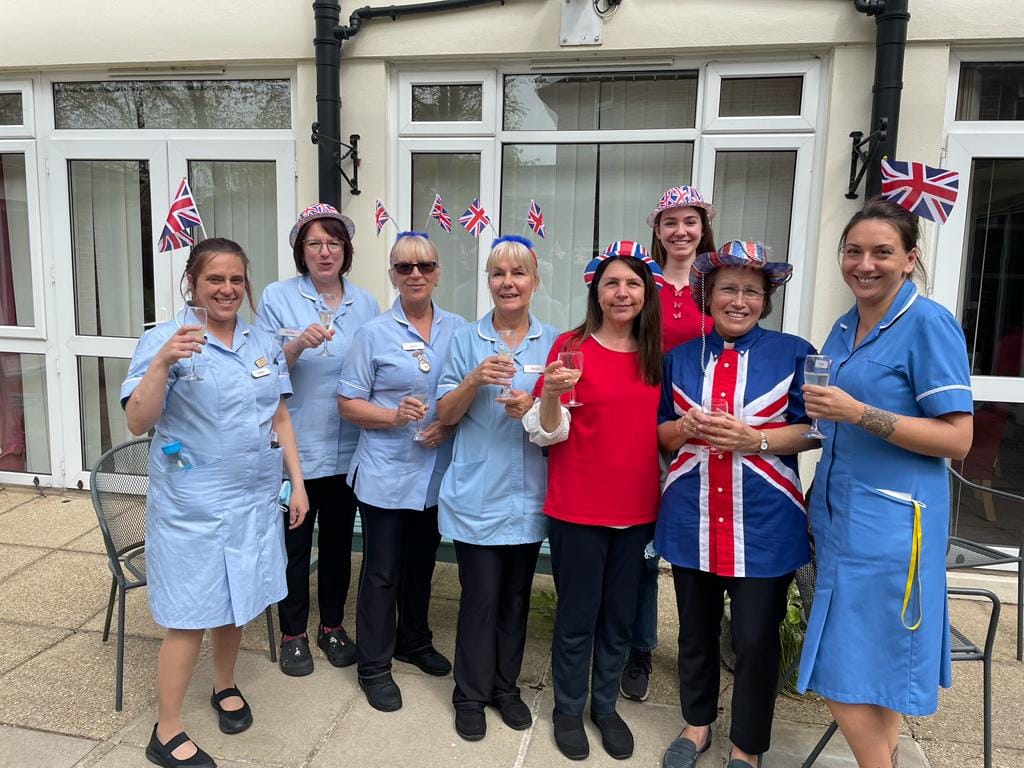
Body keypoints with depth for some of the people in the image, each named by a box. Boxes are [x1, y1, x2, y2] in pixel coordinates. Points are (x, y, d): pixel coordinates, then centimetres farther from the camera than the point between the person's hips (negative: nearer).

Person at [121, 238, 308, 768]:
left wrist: (297, 481, 8)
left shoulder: (264, 344, 6)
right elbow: (138, 423, -15)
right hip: (192, 505, -5)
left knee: (237, 602, 18)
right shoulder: (165, 339, -9)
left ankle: (225, 686, 42)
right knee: (190, 617, 2)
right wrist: (163, 363, -28)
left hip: (255, 498, 5)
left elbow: (280, 419, 11)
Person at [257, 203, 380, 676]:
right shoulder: (277, 298, -5)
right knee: (294, 544, 10)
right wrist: (299, 344, -25)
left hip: (347, 447, 3)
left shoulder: (365, 304, 4)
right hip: (294, 446, -3)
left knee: (338, 541, 16)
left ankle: (333, 626, 35)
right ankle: (293, 634, 29)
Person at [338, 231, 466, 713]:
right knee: (382, 571, 6)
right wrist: (395, 416, -21)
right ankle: (374, 667, 23)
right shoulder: (374, 334, -5)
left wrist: (448, 424, -11)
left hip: (436, 471, 4)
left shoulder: (457, 329, 3)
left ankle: (414, 641, 41)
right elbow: (348, 403, -5)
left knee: (422, 562, 20)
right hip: (386, 472, -3)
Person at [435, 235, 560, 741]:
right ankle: (471, 694, 23)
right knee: (480, 596, 3)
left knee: (516, 596, 14)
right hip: (477, 493, -1)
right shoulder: (466, 340, 1)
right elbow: (445, 415, 0)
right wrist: (475, 381, -19)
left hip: (528, 493, 2)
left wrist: (534, 408, -16)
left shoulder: (553, 343, 3)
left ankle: (506, 685, 33)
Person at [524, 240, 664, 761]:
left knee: (620, 616, 16)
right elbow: (548, 432, -11)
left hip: (637, 509, 4)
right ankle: (569, 709, 31)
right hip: (577, 509, -4)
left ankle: (606, 706, 36)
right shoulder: (570, 346, -9)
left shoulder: (656, 355, 5)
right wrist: (551, 393, -29)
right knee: (577, 616, 9)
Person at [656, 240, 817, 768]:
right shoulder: (679, 357, 7)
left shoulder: (792, 353, -1)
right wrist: (686, 428, -11)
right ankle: (697, 724, 39)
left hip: (764, 523, -2)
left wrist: (753, 437, -19)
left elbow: (812, 429, -3)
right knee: (695, 631, 16)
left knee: (755, 639, 5)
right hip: (691, 519, 3)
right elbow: (659, 432, 11)